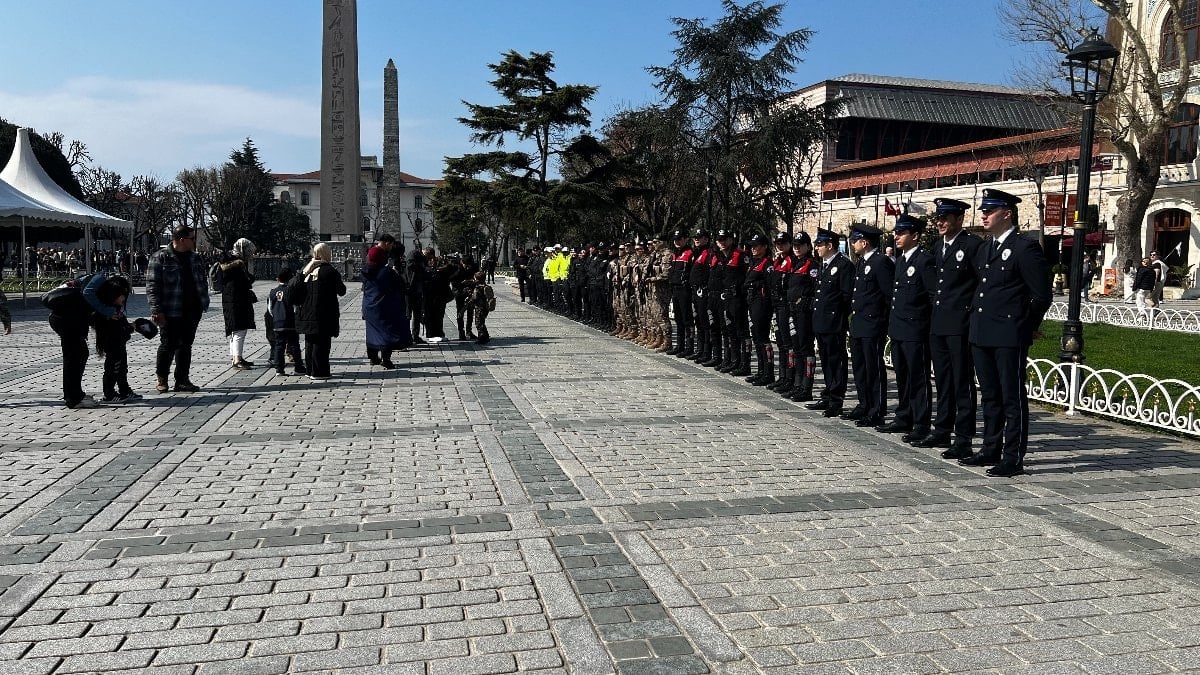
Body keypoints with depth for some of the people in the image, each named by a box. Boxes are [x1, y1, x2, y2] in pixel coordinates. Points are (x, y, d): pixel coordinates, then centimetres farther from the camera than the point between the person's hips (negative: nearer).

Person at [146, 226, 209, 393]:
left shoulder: (194, 258, 13)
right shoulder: (160, 257, -7)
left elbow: (203, 282, 21)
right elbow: (152, 285, -11)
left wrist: (203, 303, 13)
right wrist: (156, 310, -17)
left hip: (192, 311, 6)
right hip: (170, 313, -6)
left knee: (186, 345, 10)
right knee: (168, 345, 0)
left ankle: (182, 380, 17)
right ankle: (161, 379, 17)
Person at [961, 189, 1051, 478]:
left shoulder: (1025, 248, -9)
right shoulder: (983, 248, 15)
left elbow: (1041, 295, -8)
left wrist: (1027, 325, 1)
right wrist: (976, 316, 14)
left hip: (1010, 336, -8)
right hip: (981, 334, 8)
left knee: (1013, 398, -2)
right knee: (990, 396, 15)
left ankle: (1014, 458, 4)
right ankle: (991, 450, 25)